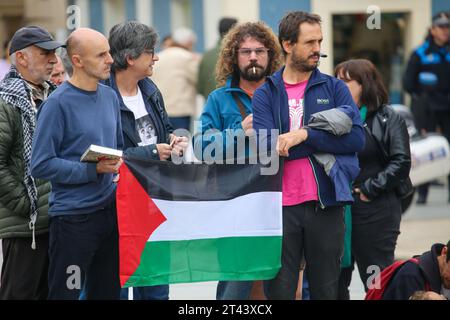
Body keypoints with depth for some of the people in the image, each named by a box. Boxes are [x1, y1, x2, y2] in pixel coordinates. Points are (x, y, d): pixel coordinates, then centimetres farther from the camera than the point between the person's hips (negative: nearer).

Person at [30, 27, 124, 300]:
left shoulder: (110, 96, 9)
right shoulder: (58, 103, -13)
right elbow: (42, 165, -17)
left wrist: (118, 165, 0)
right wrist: (93, 170, -20)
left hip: (111, 211, 7)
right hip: (73, 215, -7)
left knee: (107, 291, 14)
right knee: (67, 292, -1)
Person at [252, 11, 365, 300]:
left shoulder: (334, 88, 8)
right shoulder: (265, 94, 5)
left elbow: (356, 138, -7)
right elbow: (267, 146, -11)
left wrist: (304, 135, -13)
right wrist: (326, 140, -11)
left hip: (326, 205, 1)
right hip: (280, 207, -1)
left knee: (326, 290, 9)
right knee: (279, 290, 3)